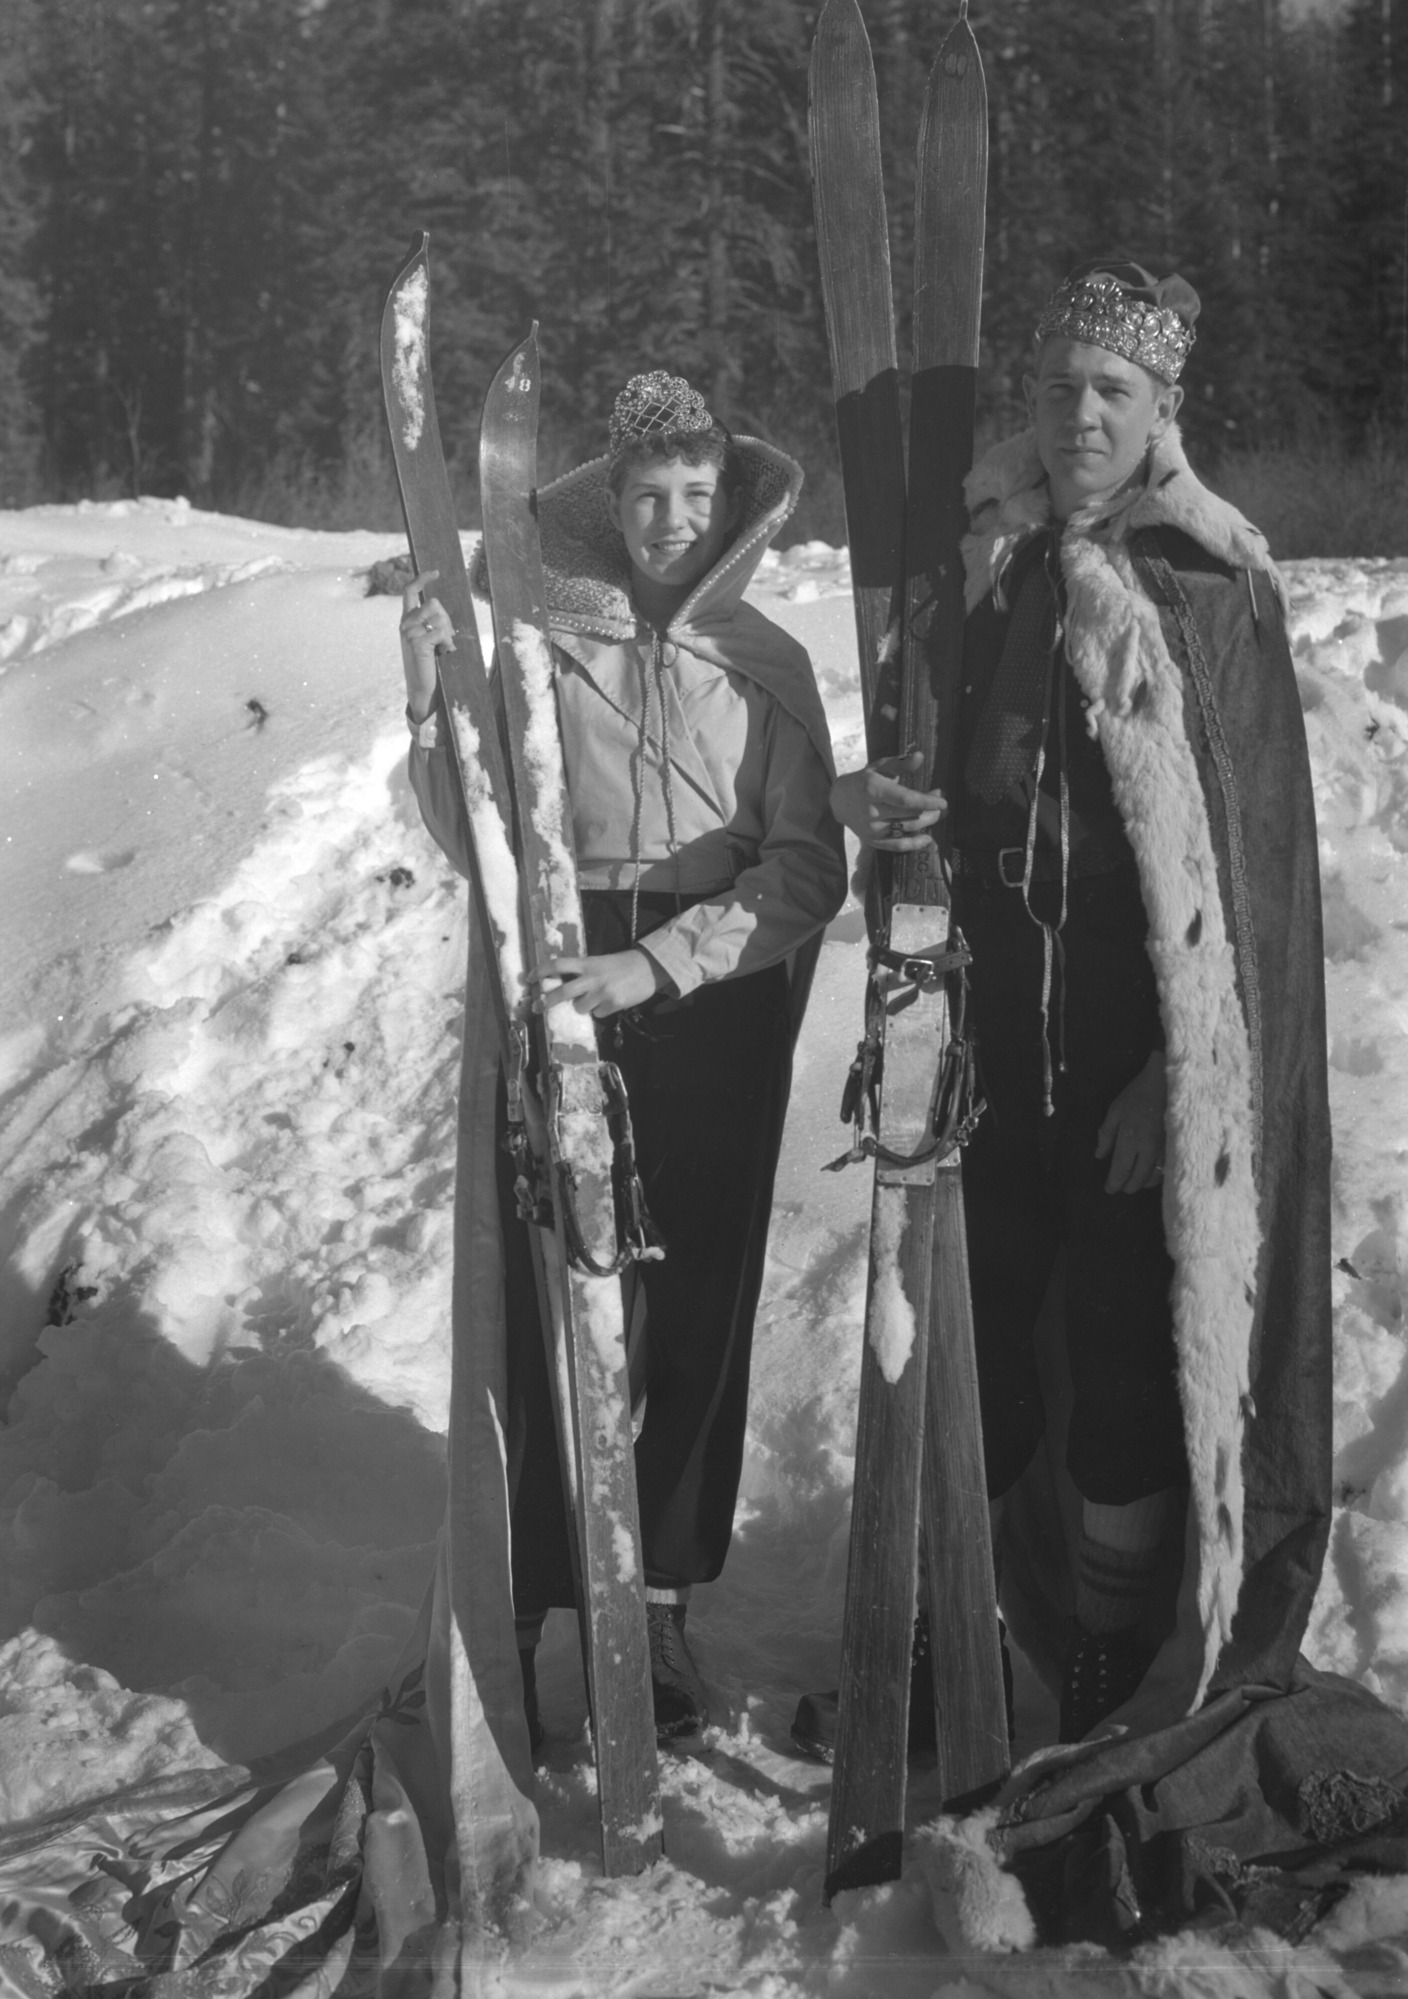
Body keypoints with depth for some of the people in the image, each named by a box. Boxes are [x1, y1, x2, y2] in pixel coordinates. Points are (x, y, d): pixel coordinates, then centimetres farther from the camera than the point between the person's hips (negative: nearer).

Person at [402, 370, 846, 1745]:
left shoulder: (766, 660, 4)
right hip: (558, 996, -1)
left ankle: (661, 1596, 21)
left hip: (721, 1005, 2)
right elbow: (477, 847, 0)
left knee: (699, 1307, 6)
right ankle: (525, 1607, 9)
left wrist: (657, 963, -17)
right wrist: (432, 704, -14)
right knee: (547, 1303, -3)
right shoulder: (531, 638, 1)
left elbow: (808, 870, -5)